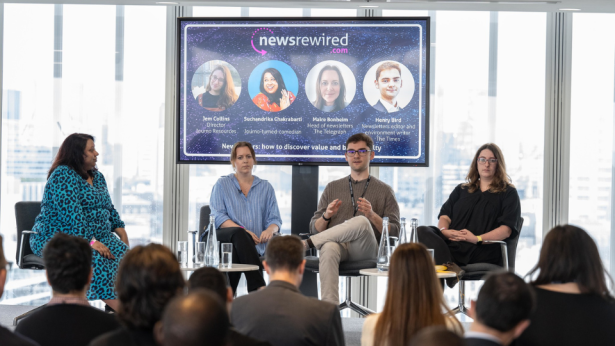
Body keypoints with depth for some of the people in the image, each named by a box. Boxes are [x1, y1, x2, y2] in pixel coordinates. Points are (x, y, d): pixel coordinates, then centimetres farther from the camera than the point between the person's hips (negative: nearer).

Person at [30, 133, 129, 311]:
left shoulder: (97, 176, 17)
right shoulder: (63, 176, -10)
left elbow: (109, 208, 23)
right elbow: (71, 214, -21)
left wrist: (120, 230, 4)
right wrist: (90, 242, -27)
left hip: (96, 238, 8)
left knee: (122, 253, -23)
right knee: (94, 260, -37)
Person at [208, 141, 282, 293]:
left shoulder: (266, 187, 22)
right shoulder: (222, 184, 16)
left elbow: (275, 219, 14)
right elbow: (218, 217, 2)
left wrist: (270, 230, -13)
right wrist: (242, 230, -16)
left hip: (253, 244, 2)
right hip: (224, 236, -2)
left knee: (236, 253, -37)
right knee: (239, 235, -40)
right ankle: (258, 288, -49)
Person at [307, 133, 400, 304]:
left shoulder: (384, 191, 18)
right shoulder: (333, 188, 25)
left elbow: (394, 232, 8)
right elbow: (314, 229, 21)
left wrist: (372, 215, -10)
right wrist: (326, 216, -2)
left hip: (366, 250, -1)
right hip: (337, 245, 1)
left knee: (361, 222, -36)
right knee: (329, 248, -38)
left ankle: (307, 243, -21)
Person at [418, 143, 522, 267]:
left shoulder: (509, 193, 16)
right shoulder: (461, 190, 32)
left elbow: (506, 229, 1)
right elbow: (445, 215, 20)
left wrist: (477, 238, -14)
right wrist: (444, 230, -6)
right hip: (451, 242, 5)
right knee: (422, 232, -31)